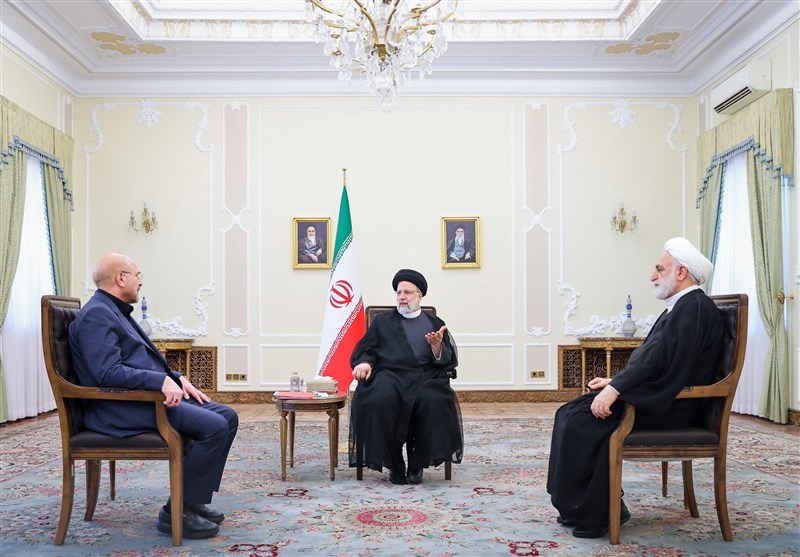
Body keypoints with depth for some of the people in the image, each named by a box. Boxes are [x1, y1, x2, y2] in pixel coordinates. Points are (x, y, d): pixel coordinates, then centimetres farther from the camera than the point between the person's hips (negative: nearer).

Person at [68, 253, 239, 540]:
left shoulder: (117, 312, 21)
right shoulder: (96, 314, -12)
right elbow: (108, 372, -24)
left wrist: (177, 378, 10)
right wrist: (162, 381, -28)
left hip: (148, 396, 11)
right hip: (124, 409, -11)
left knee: (228, 417, 1)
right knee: (214, 426, -23)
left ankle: (196, 499, 6)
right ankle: (177, 512, -12)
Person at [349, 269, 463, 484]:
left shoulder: (435, 324, 21)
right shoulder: (383, 321, 23)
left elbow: (447, 361, 11)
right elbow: (364, 349, 16)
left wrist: (437, 346, -10)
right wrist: (364, 362, -7)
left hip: (425, 377, 0)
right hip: (390, 375, 0)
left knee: (433, 401, -33)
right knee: (381, 400, -34)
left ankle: (416, 465, -16)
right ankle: (395, 465, -17)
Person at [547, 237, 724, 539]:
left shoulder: (695, 307, -14)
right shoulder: (681, 307, 18)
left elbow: (659, 358, -24)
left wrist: (615, 388, -23)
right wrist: (615, 381, 10)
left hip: (665, 405, -10)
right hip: (650, 394, 10)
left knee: (581, 421, -21)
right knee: (569, 413, 1)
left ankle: (591, 513, -7)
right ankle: (590, 505, 5)